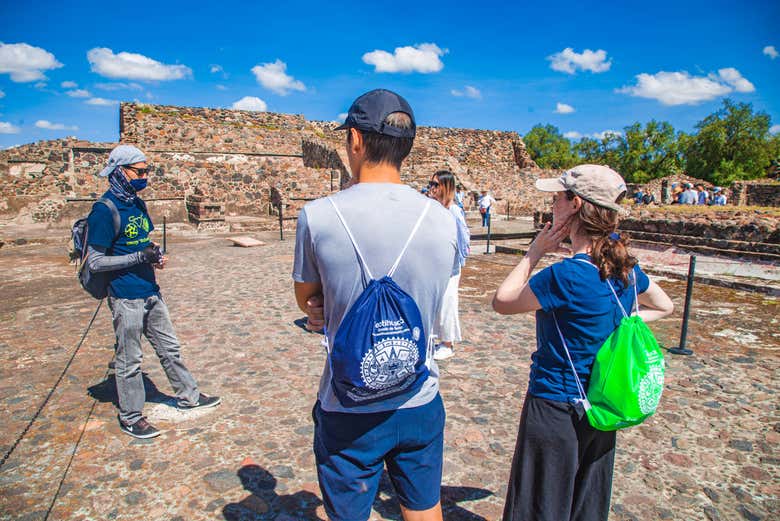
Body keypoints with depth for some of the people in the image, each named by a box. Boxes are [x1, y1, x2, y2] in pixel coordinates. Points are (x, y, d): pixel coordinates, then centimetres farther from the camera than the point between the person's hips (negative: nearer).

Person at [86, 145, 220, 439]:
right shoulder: (105, 210, -16)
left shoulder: (137, 203, 10)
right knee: (129, 360, 7)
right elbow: (95, 261, -16)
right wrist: (140, 256, -21)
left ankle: (188, 396, 33)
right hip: (126, 297, -8)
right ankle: (130, 417, 24)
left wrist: (155, 255, 1)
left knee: (170, 348, 18)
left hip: (151, 292, 8)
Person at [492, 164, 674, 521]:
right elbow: (664, 307, 17)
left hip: (555, 408, -7)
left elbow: (501, 302, -14)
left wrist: (534, 252, -10)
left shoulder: (565, 275, -28)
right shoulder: (625, 266, -3)